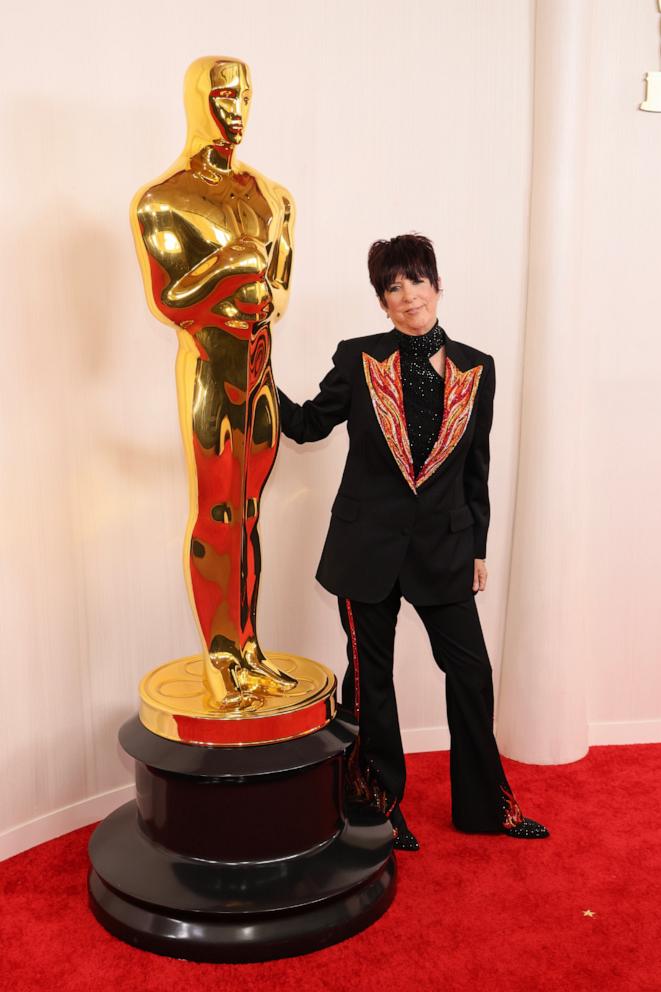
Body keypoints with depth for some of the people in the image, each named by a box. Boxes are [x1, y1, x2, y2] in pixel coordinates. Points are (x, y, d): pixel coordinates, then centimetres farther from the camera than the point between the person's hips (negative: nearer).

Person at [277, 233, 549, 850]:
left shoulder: (476, 370, 2)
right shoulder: (358, 360, -4)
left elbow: (476, 468, 7)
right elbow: (309, 424, 6)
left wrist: (478, 550, 10)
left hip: (443, 545, 2)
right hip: (368, 543, -1)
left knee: (470, 671, 9)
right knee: (370, 676, 10)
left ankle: (486, 804, 30)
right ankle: (379, 805, 30)